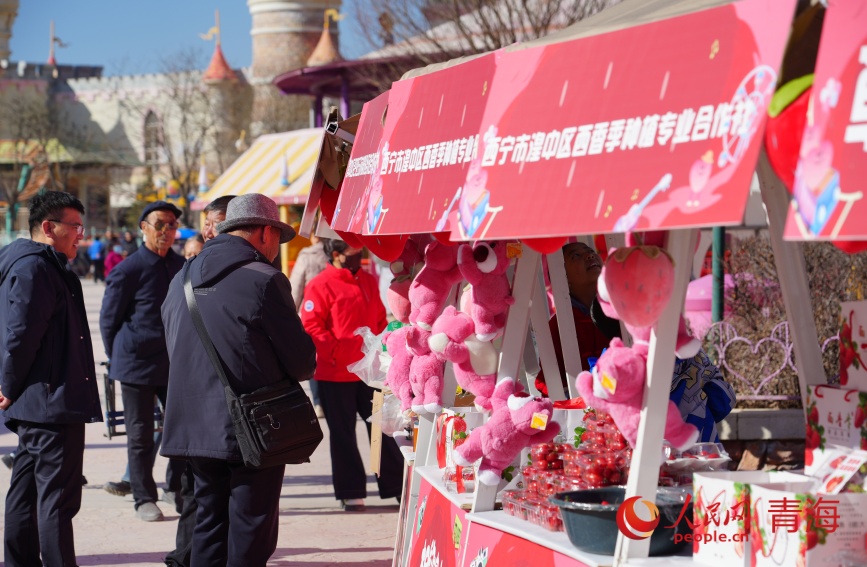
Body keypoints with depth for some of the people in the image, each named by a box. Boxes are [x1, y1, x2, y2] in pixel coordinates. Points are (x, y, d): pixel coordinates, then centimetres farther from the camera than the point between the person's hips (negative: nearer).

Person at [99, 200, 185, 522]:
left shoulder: (181, 267, 7)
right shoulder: (128, 270, -7)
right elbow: (108, 320, -1)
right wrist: (120, 359, 4)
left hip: (175, 363, 4)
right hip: (138, 364, -4)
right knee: (140, 435, 3)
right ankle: (144, 499, 12)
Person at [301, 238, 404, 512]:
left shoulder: (369, 281, 12)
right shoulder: (320, 286, -9)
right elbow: (311, 329, -14)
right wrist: (337, 353, -18)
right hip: (335, 374, -5)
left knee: (383, 428, 7)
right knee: (343, 435, 5)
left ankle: (396, 486, 15)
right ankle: (350, 492, 13)